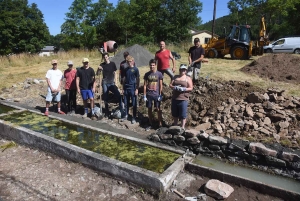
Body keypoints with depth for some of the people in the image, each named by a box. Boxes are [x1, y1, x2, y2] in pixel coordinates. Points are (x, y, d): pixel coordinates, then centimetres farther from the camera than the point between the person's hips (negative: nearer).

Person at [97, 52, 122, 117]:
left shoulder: (112, 64, 4)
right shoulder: (102, 65, 6)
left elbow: (114, 73, 9)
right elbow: (98, 74, 3)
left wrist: (114, 80, 1)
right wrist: (99, 69, -16)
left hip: (111, 83, -1)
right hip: (105, 83, 1)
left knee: (118, 95, -18)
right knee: (105, 98, 5)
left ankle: (121, 109, -7)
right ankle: (107, 112, 17)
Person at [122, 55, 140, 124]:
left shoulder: (135, 69, -5)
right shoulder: (126, 69, 9)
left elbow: (138, 80, -5)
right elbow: (125, 79, 14)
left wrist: (137, 89, -11)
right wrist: (123, 88, 11)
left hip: (133, 88, -5)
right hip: (126, 88, 5)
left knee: (134, 104, 3)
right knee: (126, 103, 12)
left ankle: (134, 118, 11)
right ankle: (126, 115, 26)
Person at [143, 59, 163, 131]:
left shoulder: (159, 74, -3)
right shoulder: (147, 74, 0)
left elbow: (160, 85, -2)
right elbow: (145, 85, 2)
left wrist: (160, 95, -6)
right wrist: (144, 96, -2)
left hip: (156, 94, -2)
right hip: (149, 95, 2)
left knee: (158, 109, 4)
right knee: (149, 109, 9)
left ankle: (160, 124, 15)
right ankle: (151, 124, 22)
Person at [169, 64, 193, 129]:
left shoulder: (188, 78, 3)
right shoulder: (175, 77, 14)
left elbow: (191, 88, -3)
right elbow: (170, 85, 8)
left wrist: (183, 89, -20)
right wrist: (174, 87, -14)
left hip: (183, 99, -4)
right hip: (174, 98, 4)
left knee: (183, 114, -2)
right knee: (175, 113, 14)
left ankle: (182, 127, 9)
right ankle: (175, 125, 30)